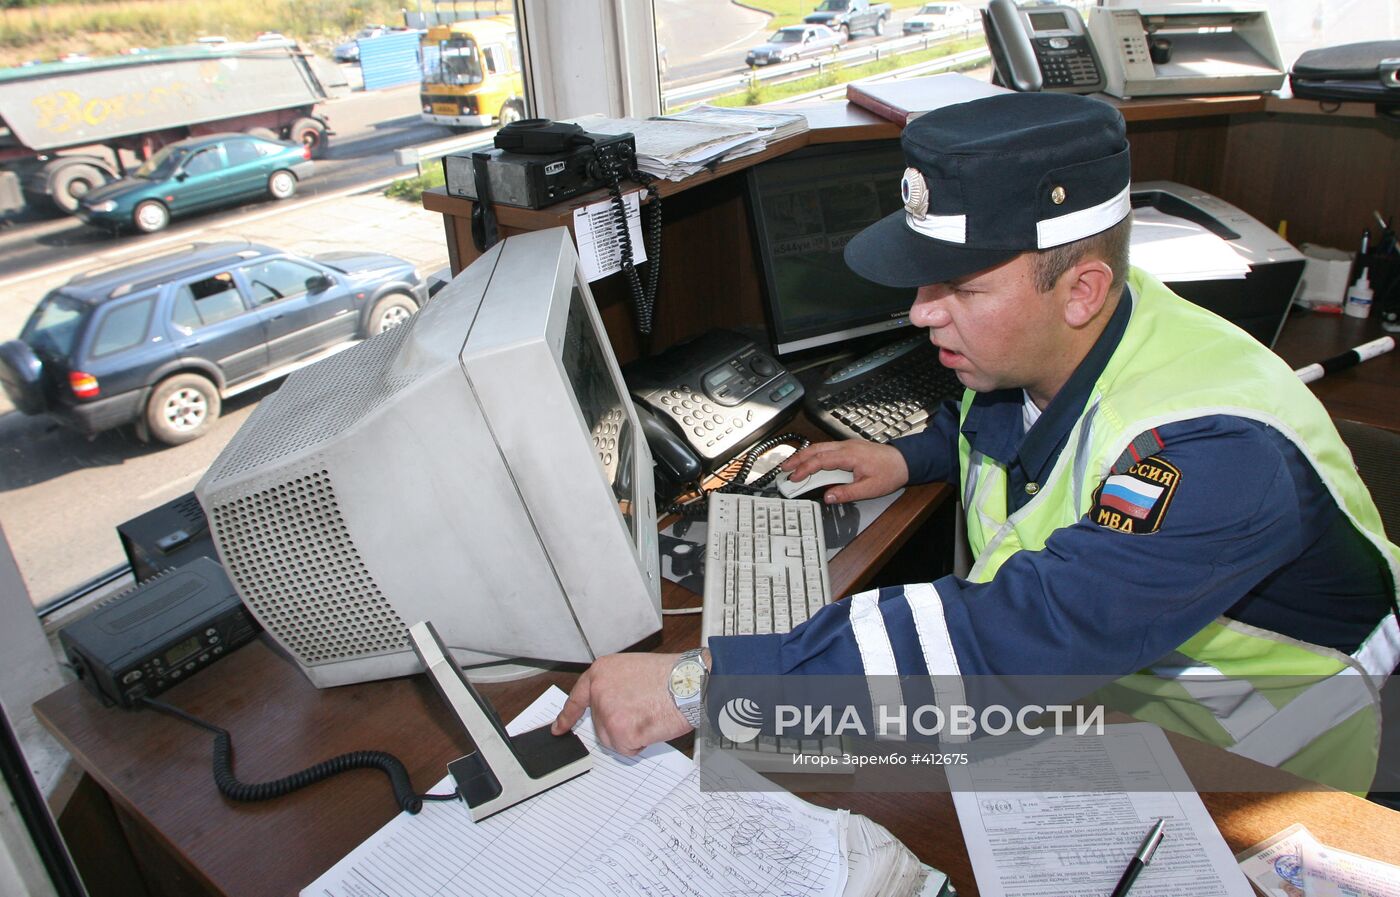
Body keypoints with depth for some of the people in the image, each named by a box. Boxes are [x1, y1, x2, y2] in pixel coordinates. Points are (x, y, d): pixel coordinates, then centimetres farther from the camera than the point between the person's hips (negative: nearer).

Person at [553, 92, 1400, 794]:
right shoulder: (1028, 348, -10)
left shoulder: (1210, 449, -35)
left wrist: (707, 682, -49)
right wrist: (914, 457, -2)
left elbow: (1022, 633, -47)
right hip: (1088, 675, 7)